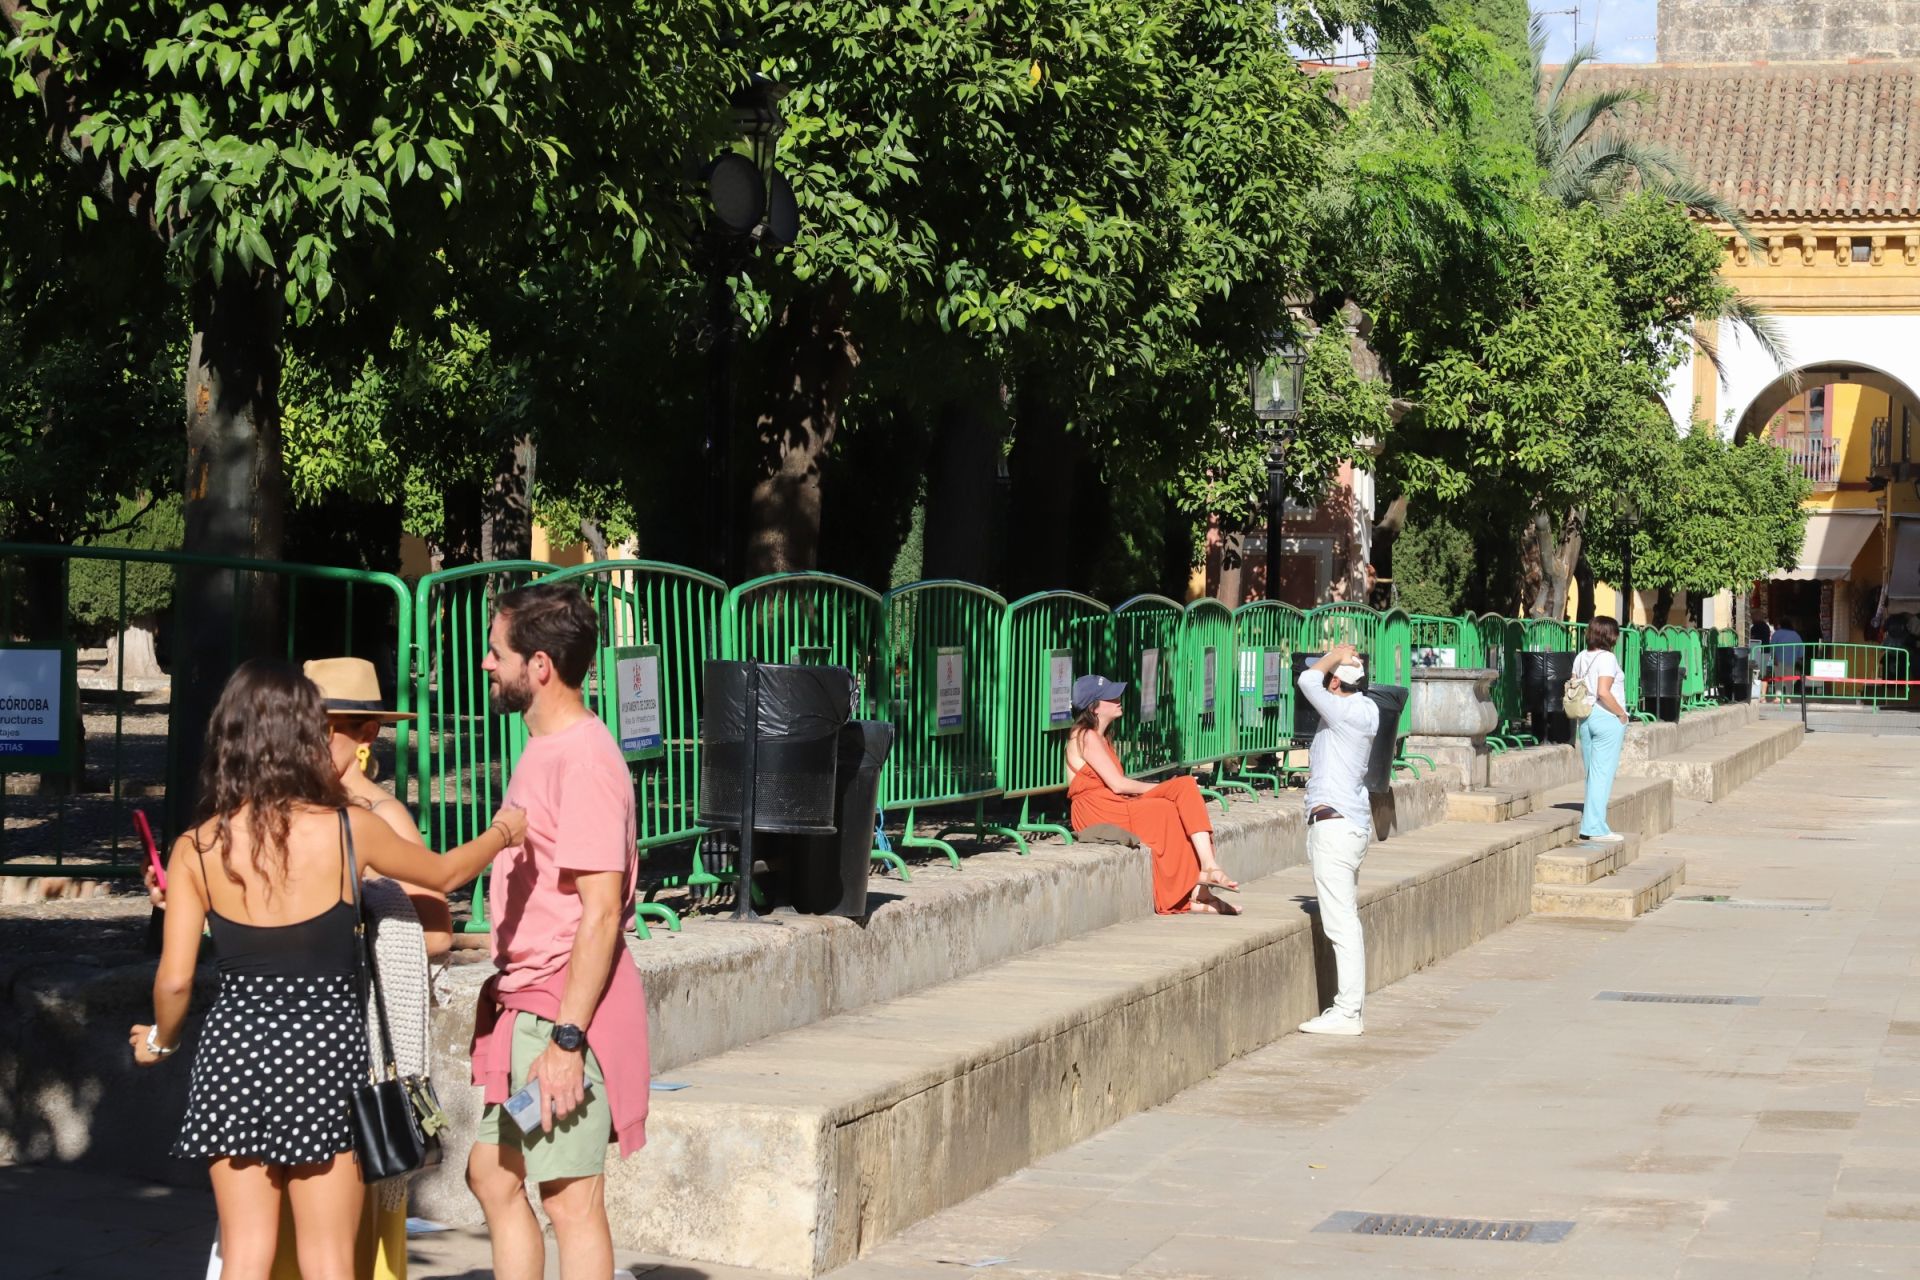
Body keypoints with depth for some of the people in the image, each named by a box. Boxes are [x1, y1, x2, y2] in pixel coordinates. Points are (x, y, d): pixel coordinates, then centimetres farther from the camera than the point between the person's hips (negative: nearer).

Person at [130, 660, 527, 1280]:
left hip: (233, 1048, 2)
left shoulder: (195, 850, -3)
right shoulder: (348, 829, -6)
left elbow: (174, 980, -3)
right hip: (326, 1048, -2)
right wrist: (503, 833, 33)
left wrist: (159, 1040, 19)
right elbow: (444, 873, 12)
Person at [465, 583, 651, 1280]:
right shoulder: (544, 748, 13)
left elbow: (601, 911, -22)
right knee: (492, 1175, 16)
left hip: (565, 1009, -10)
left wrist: (566, 1038, -24)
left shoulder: (585, 759, -18)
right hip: (523, 1002, 10)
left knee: (571, 1198, -4)